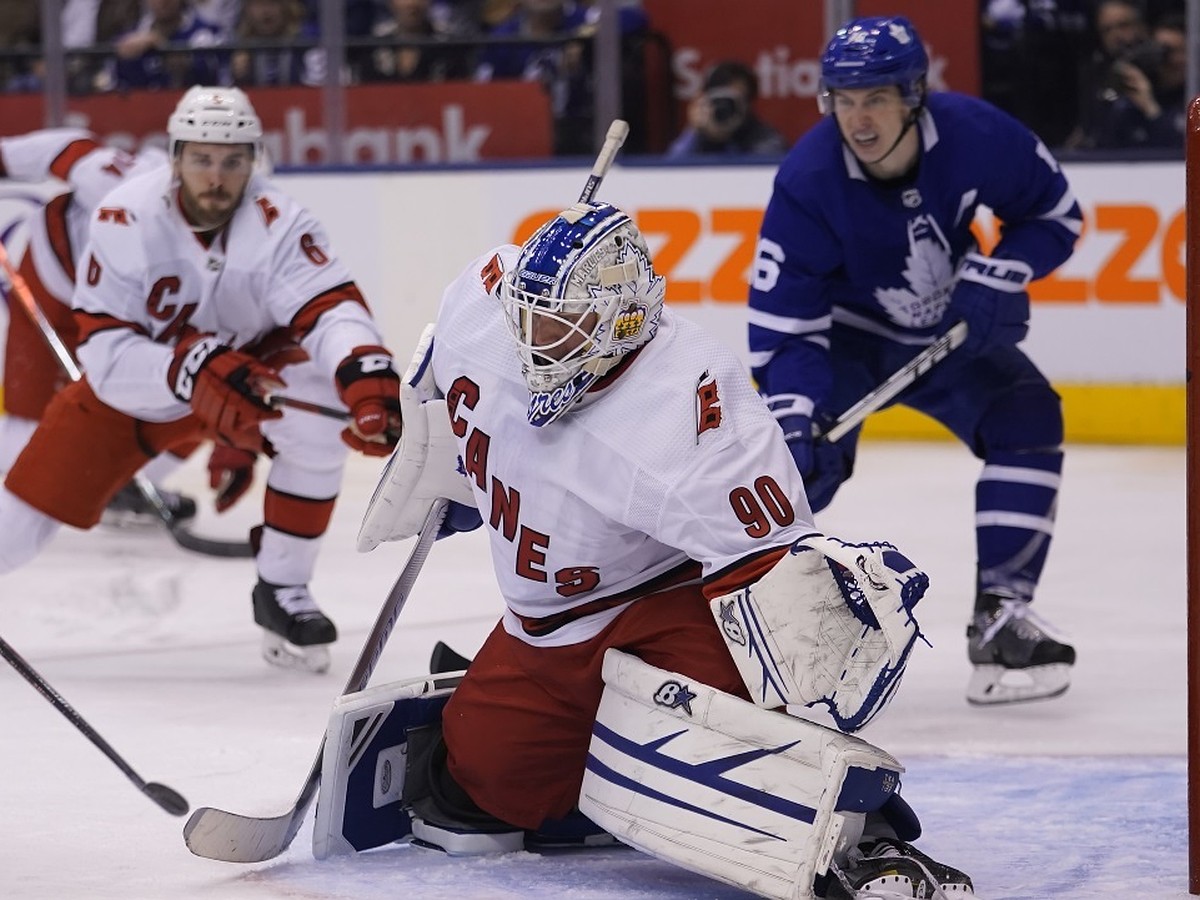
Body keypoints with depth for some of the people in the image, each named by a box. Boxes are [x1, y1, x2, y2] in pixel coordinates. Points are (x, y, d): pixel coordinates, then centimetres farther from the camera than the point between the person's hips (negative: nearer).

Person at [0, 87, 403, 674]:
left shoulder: (279, 224, -25)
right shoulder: (124, 220, -26)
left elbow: (331, 310, -38)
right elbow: (106, 355, -29)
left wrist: (368, 373, -61)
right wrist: (192, 371, -47)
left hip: (247, 366, 0)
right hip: (131, 386, 0)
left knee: (320, 403, -30)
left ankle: (282, 591, -14)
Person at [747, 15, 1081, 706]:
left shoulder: (975, 135, -25)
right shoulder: (808, 181, -30)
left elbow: (1056, 214, -7)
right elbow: (784, 321, -27)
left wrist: (994, 281, -22)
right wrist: (795, 414, -40)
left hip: (950, 331, 3)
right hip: (842, 331, -3)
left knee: (1028, 422, -15)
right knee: (805, 457, -24)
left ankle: (1001, 619, -9)